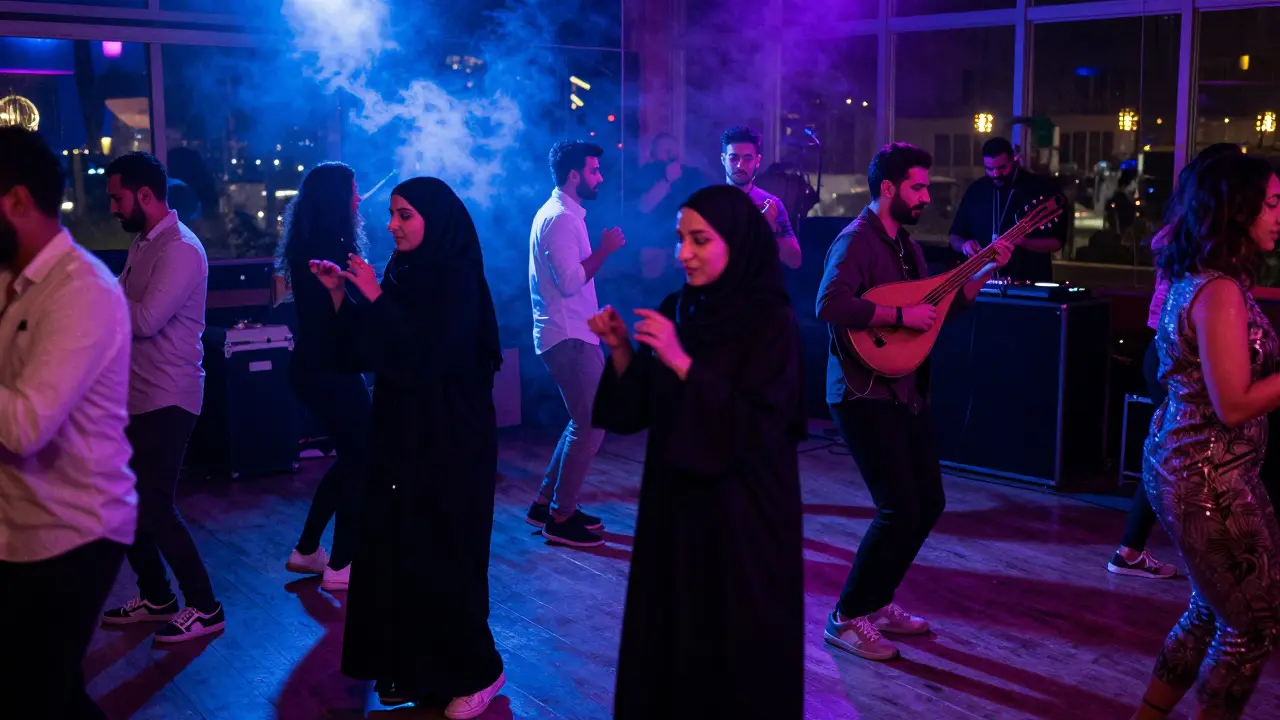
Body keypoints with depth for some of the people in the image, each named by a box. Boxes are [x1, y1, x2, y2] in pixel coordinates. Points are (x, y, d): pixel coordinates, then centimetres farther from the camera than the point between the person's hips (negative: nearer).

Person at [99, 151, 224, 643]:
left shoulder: (180, 250, -18)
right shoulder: (144, 243, 13)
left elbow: (146, 319, -26)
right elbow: (124, 304, 11)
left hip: (166, 399, -9)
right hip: (138, 394, 9)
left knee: (155, 507, -5)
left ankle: (205, 608, 8)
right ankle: (156, 598, 30)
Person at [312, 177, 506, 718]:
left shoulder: (459, 282, -14)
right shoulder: (403, 271, 7)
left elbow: (424, 358, -23)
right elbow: (371, 351, 8)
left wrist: (376, 298, -20)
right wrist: (340, 293, -2)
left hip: (449, 440, -7)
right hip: (401, 434, 7)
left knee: (444, 556, -1)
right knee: (396, 550, 9)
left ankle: (475, 672, 13)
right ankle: (413, 667, 22)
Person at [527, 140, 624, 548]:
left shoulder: (561, 213, 17)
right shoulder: (559, 217, -17)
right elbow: (570, 281, -24)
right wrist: (605, 249, -16)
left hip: (573, 334, 11)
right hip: (568, 337, -11)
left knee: (584, 421, 16)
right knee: (591, 425, -6)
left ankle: (548, 503, 22)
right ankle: (560, 518, 2)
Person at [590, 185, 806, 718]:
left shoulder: (772, 323, -14)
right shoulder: (677, 309, 4)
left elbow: (756, 428, -22)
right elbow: (641, 409, 7)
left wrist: (682, 362, -26)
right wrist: (621, 350, -10)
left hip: (743, 511, -6)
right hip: (675, 499, 6)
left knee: (737, 648, 5)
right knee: (667, 638, 14)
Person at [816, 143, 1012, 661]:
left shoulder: (905, 244, 15)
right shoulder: (857, 241, -15)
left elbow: (944, 305, 20)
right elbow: (830, 305, -30)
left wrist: (989, 269, 10)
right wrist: (901, 315, -27)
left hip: (908, 393, 10)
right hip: (866, 395, -10)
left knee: (929, 504, 13)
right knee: (900, 511, -11)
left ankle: (878, 602, 27)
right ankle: (848, 618, 4)